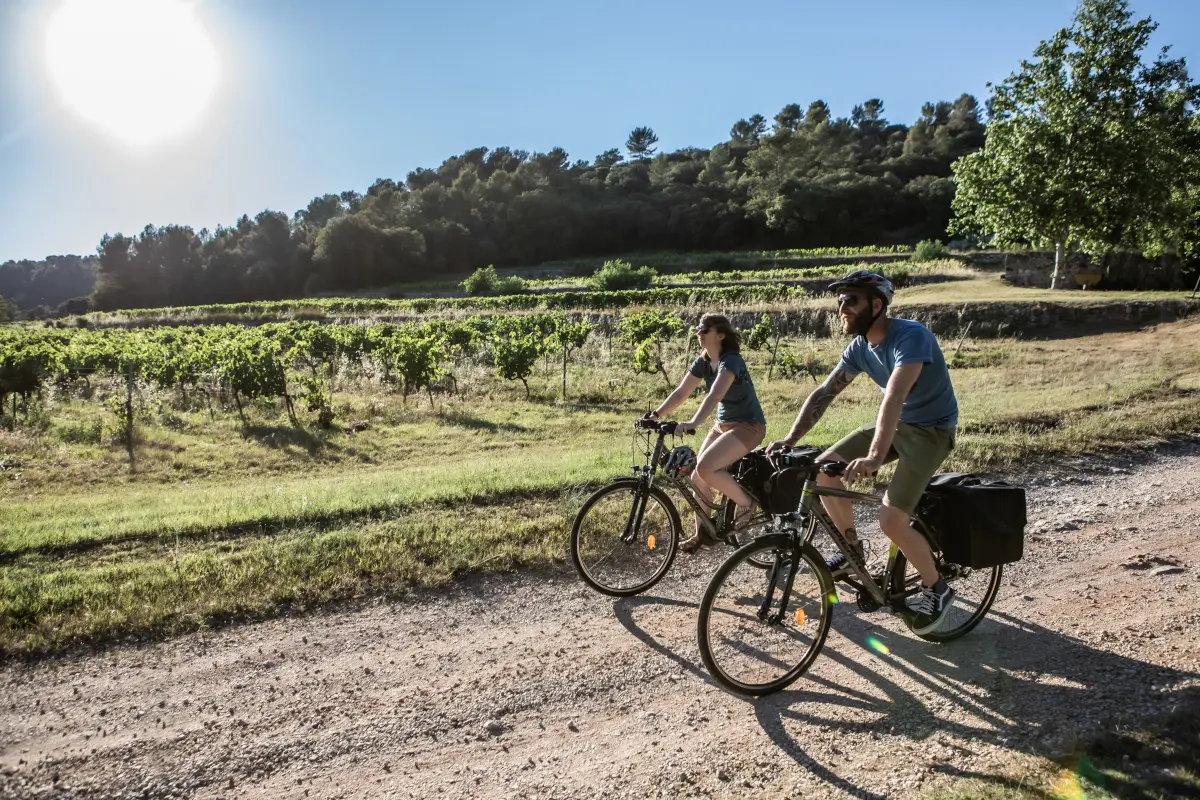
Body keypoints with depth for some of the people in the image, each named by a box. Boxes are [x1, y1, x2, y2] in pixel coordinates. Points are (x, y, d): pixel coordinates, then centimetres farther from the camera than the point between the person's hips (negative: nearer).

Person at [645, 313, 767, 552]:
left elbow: (714, 395, -37)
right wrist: (656, 414, -10)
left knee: (705, 467, -26)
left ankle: (746, 503, -4)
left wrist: (693, 423, -49)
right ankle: (703, 534, 16)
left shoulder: (731, 360, -22)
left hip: (748, 426, -8)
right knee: (697, 477, 1)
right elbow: (680, 393, 2)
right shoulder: (703, 362, 3)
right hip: (723, 424, 8)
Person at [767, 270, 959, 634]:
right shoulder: (859, 347, -4)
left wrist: (875, 457, -51)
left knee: (891, 520, -19)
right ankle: (851, 547, 15)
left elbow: (893, 397, -41)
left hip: (930, 430, -7)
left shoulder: (910, 336, -28)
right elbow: (823, 393, -5)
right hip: (894, 423, 8)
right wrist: (789, 440, -17)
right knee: (824, 468, -6)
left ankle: (936, 589, 7)